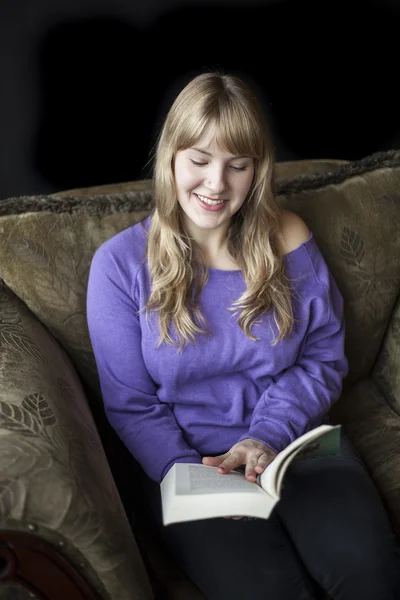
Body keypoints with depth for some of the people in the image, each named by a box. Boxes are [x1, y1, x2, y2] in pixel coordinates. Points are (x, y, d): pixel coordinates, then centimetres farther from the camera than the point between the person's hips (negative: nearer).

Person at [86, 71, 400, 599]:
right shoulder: (121, 262, -5)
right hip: (184, 456, -2)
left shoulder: (288, 241, 1)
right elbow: (132, 405, -2)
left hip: (295, 440, 2)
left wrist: (268, 436, -13)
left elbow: (324, 357, 4)